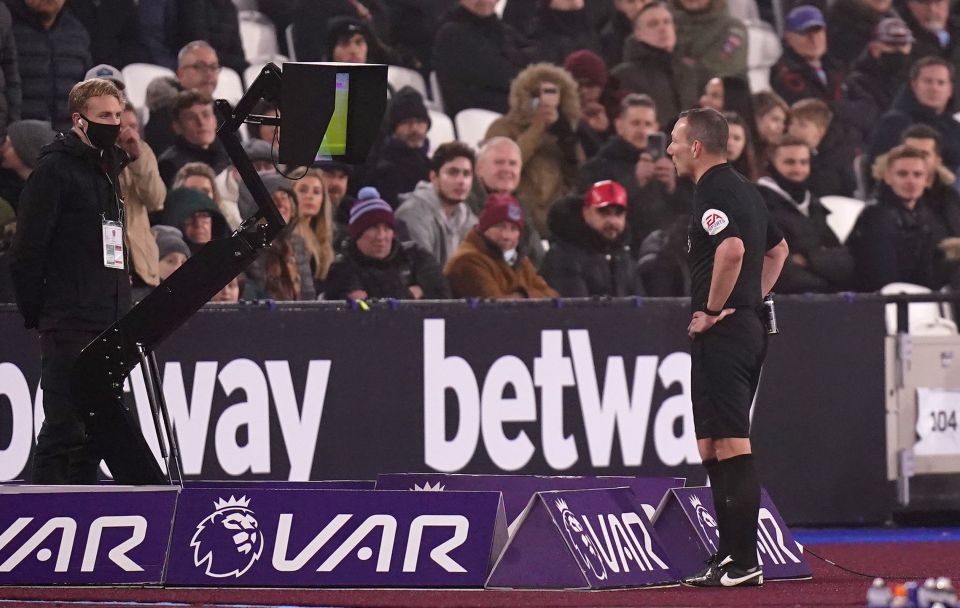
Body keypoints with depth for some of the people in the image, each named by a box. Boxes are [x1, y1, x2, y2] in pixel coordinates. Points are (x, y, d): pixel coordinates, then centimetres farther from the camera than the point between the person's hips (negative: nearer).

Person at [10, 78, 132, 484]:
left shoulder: (108, 171, 19)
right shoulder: (55, 169, -7)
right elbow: (28, 249, -11)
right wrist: (36, 312, -11)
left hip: (107, 327, 8)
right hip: (69, 326, -8)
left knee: (94, 433, 10)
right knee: (63, 428, -10)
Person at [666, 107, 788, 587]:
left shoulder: (713, 193, -13)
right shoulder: (745, 190, 17)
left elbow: (732, 249, -30)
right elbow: (777, 248, 30)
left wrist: (713, 310, -19)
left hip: (721, 332, -10)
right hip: (749, 326, 10)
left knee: (730, 448, -11)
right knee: (716, 450, 15)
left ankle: (743, 565, -13)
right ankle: (729, 556, 17)